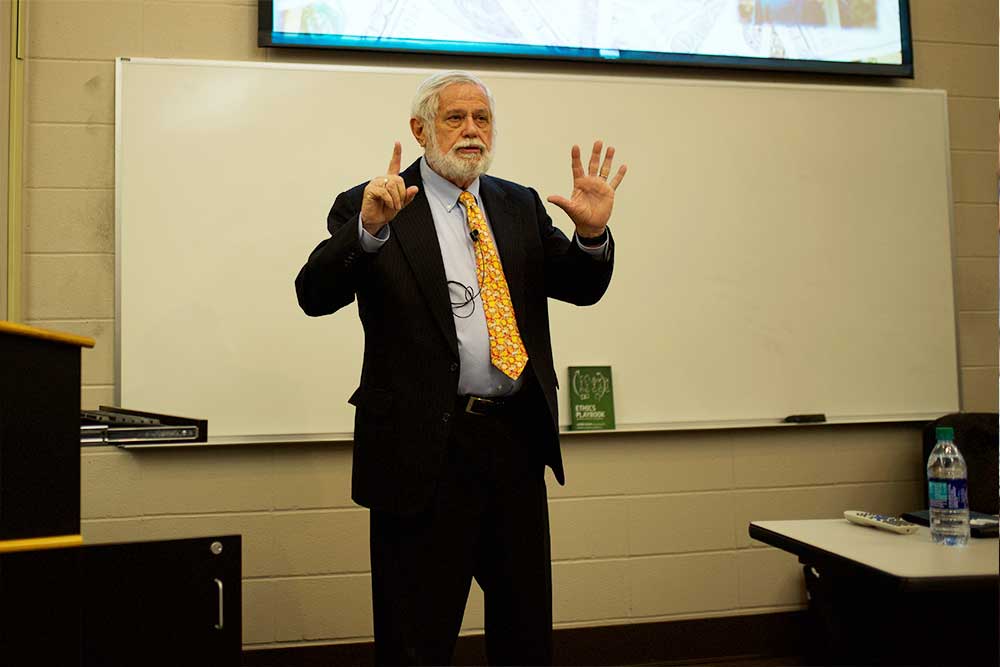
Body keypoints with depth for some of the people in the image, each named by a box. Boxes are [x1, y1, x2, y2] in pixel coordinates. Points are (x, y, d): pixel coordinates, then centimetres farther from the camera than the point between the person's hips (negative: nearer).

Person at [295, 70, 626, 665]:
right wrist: (369, 228, -29)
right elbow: (315, 296, -13)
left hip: (517, 438, 5)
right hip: (425, 444, -4)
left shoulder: (520, 205, 13)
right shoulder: (370, 208, -2)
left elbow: (582, 288, 9)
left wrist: (593, 232, -12)